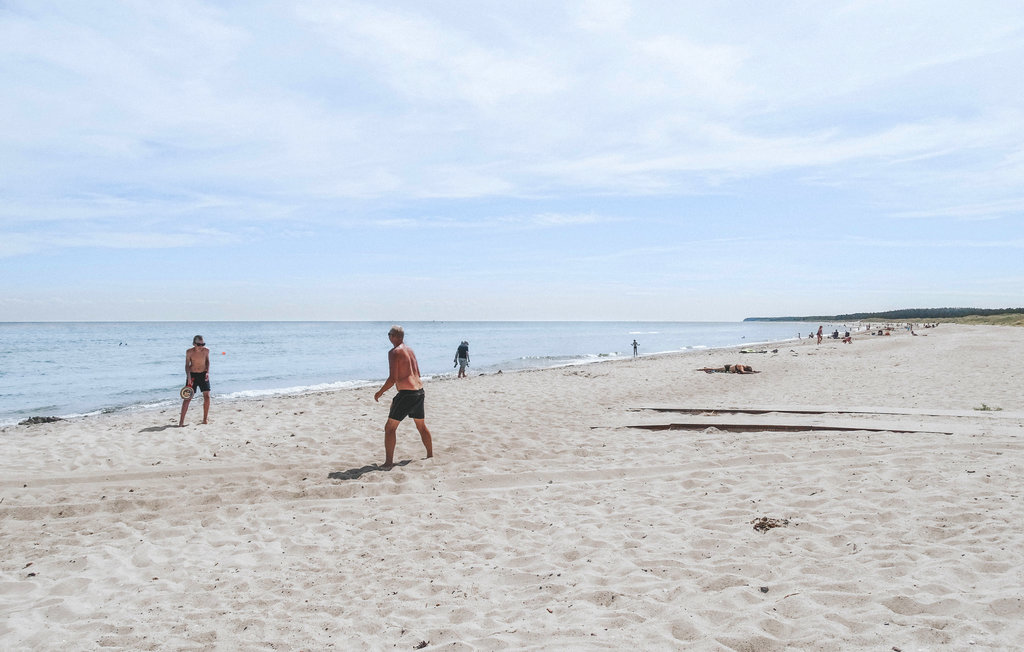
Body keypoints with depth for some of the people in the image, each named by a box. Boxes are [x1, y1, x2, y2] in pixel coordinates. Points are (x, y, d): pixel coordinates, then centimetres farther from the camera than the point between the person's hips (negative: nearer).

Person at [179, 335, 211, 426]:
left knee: (207, 396, -2)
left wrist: (207, 372, -2)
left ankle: (205, 418, 14)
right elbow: (187, 365, -8)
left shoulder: (206, 351, -5)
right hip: (192, 375, -3)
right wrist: (188, 376, -20)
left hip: (203, 374, 3)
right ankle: (181, 420, -6)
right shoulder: (189, 352, -12)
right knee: (187, 397, -7)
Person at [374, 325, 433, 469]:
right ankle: (430, 455, 32)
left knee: (390, 427, -1)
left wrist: (380, 392, -4)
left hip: (406, 393, -8)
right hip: (419, 391, 8)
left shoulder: (394, 352, -10)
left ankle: (389, 462, -5)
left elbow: (393, 378, -17)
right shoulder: (410, 350, 15)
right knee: (421, 426, 23)